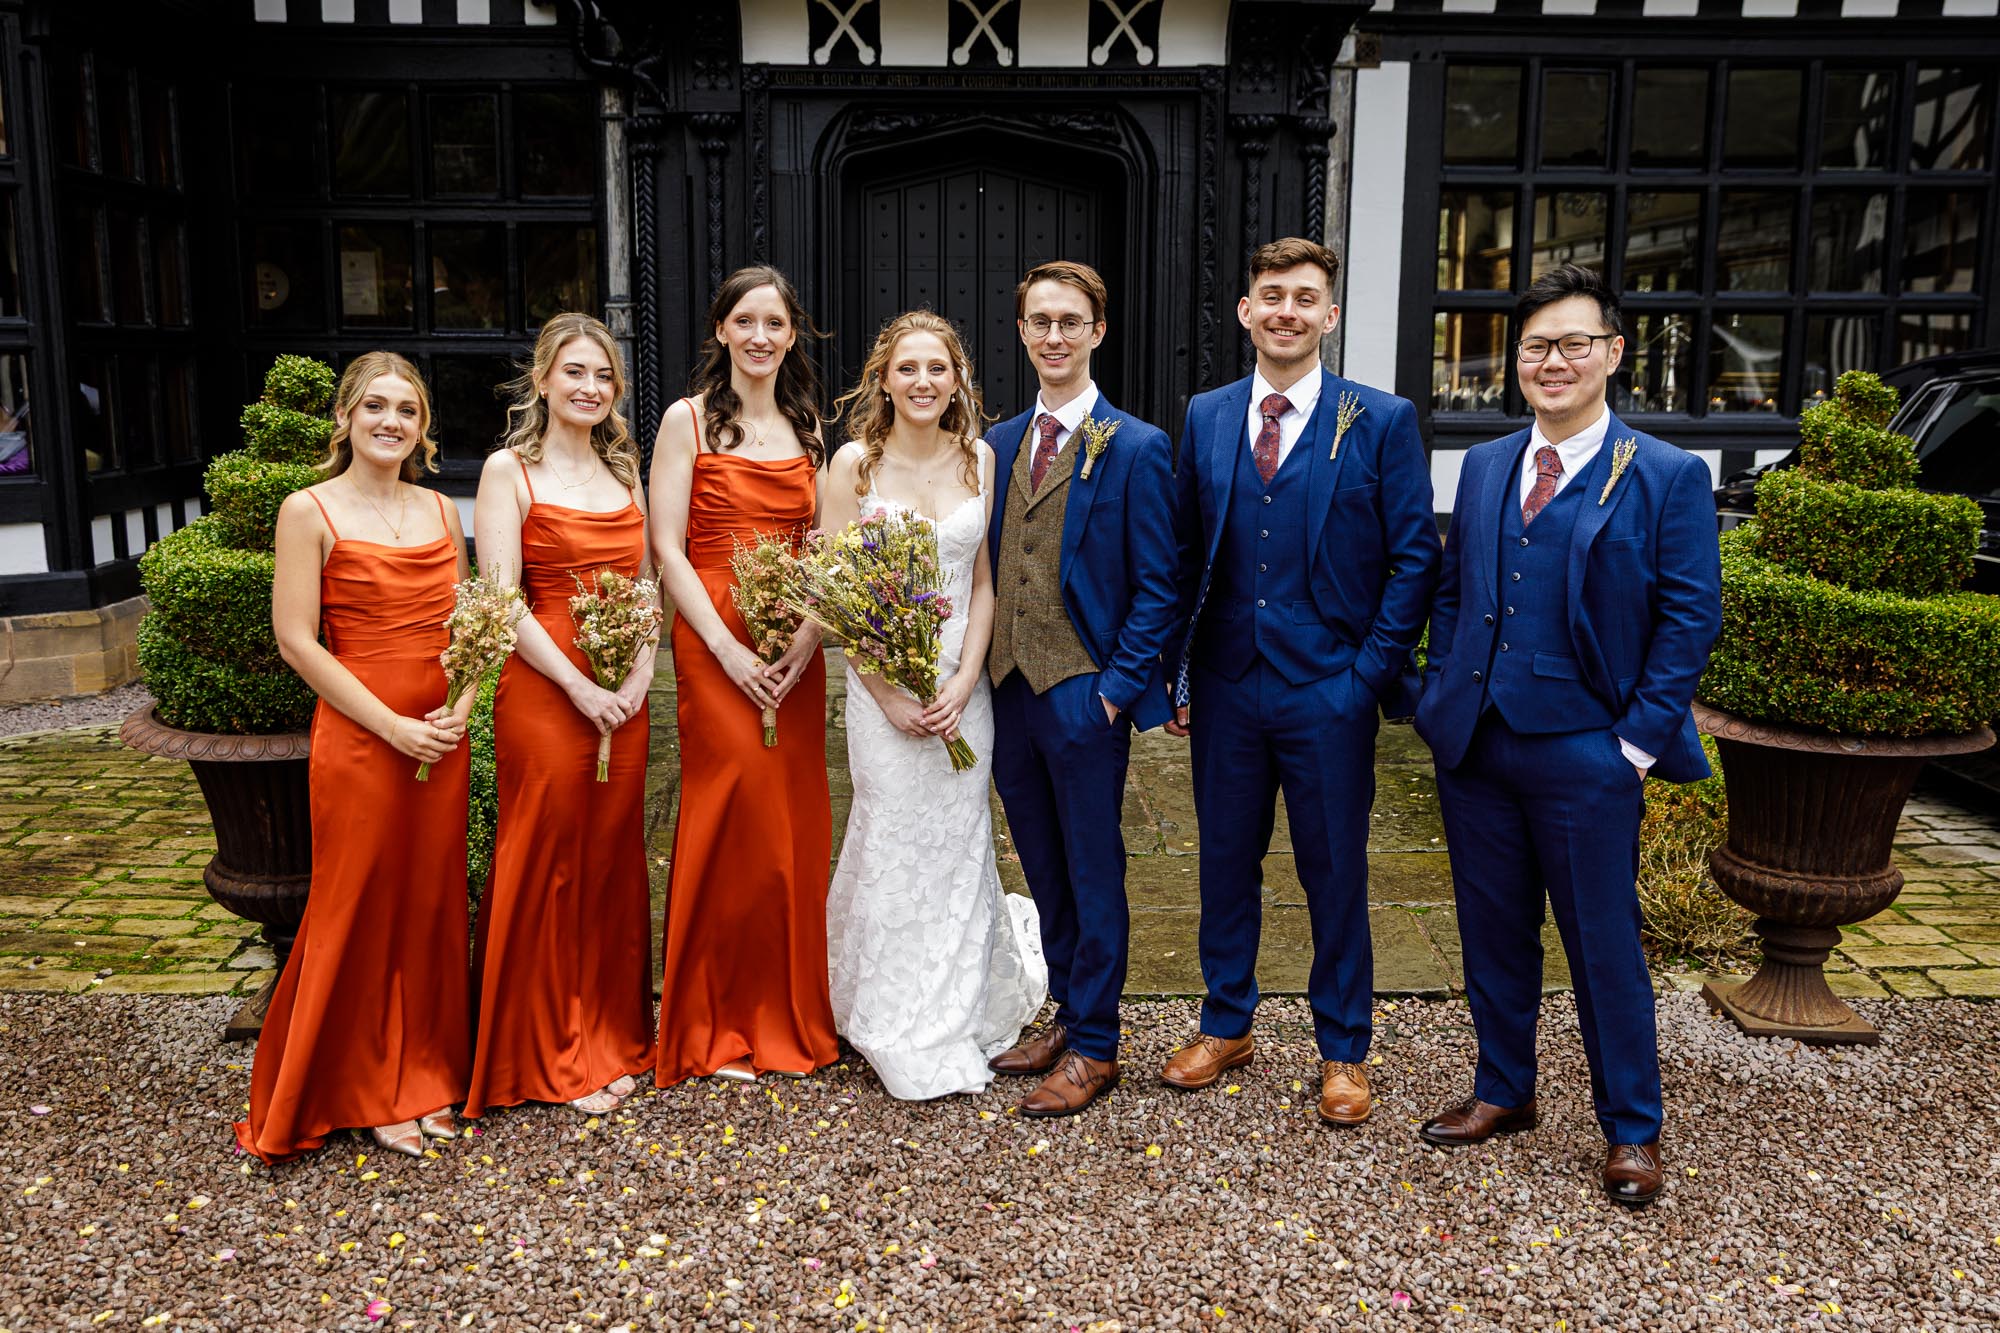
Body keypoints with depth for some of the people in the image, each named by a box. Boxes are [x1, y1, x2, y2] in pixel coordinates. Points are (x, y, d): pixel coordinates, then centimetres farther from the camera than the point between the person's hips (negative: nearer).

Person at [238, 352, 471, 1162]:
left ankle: (422, 1074, 27)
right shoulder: (311, 511, -5)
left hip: (440, 740, 5)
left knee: (432, 903, 11)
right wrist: (392, 725, -14)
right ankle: (364, 1093, 20)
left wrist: (460, 707, -4)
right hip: (359, 736, -5)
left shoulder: (441, 511, 10)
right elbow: (297, 641, -10)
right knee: (359, 910, 4)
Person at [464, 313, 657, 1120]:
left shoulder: (624, 471, 14)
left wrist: (640, 672, -3)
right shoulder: (510, 470, -4)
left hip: (623, 697, 5)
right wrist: (579, 686, -15)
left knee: (613, 860, 11)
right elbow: (501, 599, -11)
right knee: (546, 863, 3)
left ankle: (609, 1037, 26)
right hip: (543, 690, -5)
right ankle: (549, 1055, 17)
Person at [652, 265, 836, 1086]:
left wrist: (810, 635, -6)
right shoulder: (688, 420, 1)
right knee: (732, 816, -5)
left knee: (794, 819, 6)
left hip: (795, 648, 4)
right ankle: (716, 1026, 10)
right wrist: (728, 648, -14)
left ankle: (788, 1013, 21)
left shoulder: (806, 425, 14)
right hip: (714, 641, -4)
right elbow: (667, 547, -6)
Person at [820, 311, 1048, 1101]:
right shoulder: (855, 463, -4)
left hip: (963, 683, 3)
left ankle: (957, 1020, 27)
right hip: (882, 681, -2)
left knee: (958, 848, 8)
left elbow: (986, 582, 4)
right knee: (895, 849, 1)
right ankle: (903, 1038, 19)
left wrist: (963, 682, -8)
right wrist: (889, 697, -11)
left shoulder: (980, 460, 4)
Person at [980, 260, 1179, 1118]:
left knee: (1092, 873, 5)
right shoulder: (1000, 443, 11)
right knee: (1043, 868, 16)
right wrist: (983, 673, 7)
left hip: (1085, 695, -6)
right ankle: (1067, 1016, 32)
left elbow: (1157, 587, -8)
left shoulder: (1136, 448, -7)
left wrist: (1116, 688, -13)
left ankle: (1094, 1048, 18)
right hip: (1010, 690, 6)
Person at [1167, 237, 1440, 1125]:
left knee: (1335, 874, 8)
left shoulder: (1382, 421, -3)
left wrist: (1374, 671, -9)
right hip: (1227, 686, 3)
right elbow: (1187, 553, 8)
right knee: (1226, 861, 14)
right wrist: (1180, 671, 2)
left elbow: (1415, 556, -3)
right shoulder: (1205, 418, 6)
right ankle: (1226, 1026, 33)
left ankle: (1342, 1051, 25)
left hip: (1330, 689, -3)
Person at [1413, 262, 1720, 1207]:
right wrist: (1440, 697, 5)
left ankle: (1632, 1130, 24)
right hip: (1474, 743, 5)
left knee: (1605, 945, 6)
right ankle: (1503, 1091, 33)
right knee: (1493, 931, 15)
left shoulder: (1669, 478, -4)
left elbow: (1688, 622, -6)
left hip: (1586, 753, -4)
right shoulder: (1483, 467, 11)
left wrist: (1639, 741, -11)